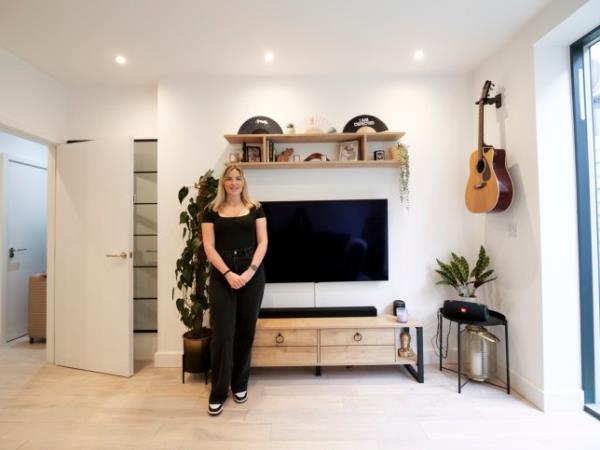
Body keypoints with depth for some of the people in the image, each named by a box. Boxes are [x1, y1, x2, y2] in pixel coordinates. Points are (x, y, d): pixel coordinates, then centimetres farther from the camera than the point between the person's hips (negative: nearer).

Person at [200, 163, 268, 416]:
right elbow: (209, 247, -2)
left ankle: (240, 384, 29)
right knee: (222, 334, 1)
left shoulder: (255, 209, 6)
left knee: (245, 332, 10)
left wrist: (250, 271, -13)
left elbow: (263, 242, -1)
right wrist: (228, 273, -14)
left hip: (252, 275, 1)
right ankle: (218, 392, 17)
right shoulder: (211, 211, 5)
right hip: (221, 276, -1)